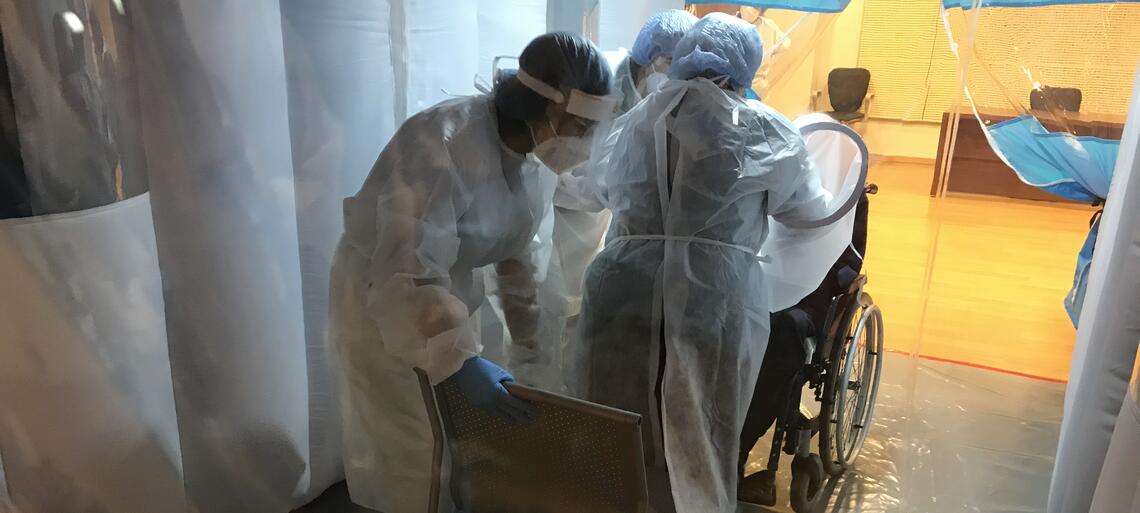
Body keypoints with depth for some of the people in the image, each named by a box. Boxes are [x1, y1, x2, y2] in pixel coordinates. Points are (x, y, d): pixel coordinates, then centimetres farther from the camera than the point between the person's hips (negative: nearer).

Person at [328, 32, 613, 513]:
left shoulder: (538, 153, -8)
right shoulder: (442, 143, -33)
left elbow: (518, 250, 3)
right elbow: (406, 270, -38)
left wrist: (532, 343, 4)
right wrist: (463, 362, -44)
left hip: (452, 289, 7)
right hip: (378, 293, -6)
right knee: (409, 448, 2)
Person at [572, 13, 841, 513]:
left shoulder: (634, 121, 19)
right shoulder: (764, 129, 9)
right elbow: (810, 208, 22)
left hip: (622, 297, 3)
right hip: (716, 302, -2)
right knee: (700, 456, 15)